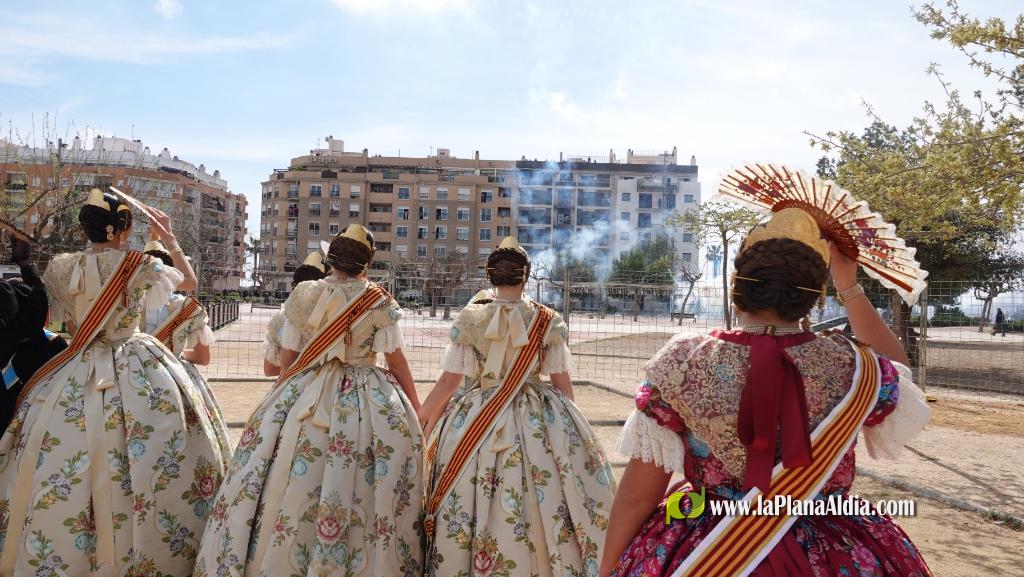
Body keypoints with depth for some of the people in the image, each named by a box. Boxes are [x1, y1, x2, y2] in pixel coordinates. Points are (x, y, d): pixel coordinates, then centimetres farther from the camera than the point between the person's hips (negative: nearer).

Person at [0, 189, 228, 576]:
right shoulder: (141, 267, -7)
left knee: (58, 483, 11)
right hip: (138, 376, -2)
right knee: (159, 471, 7)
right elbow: (190, 281, 11)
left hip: (73, 379, 3)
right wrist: (170, 239, 17)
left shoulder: (59, 268, 0)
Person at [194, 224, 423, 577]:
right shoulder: (380, 302, -2)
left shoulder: (302, 295, 3)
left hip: (303, 399, 2)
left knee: (290, 489, 9)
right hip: (366, 402, -2)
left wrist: (282, 400, 20)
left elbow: (287, 360, 6)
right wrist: (415, 407, 10)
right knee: (367, 496, 4)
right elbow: (397, 362, 0)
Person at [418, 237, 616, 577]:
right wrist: (566, 424, 16)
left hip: (476, 419, 0)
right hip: (539, 420, 0)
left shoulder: (469, 319, -5)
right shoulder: (549, 321, -5)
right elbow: (563, 383, -1)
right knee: (543, 507, 12)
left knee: (474, 506, 12)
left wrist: (418, 422, 8)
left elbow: (448, 382, -5)